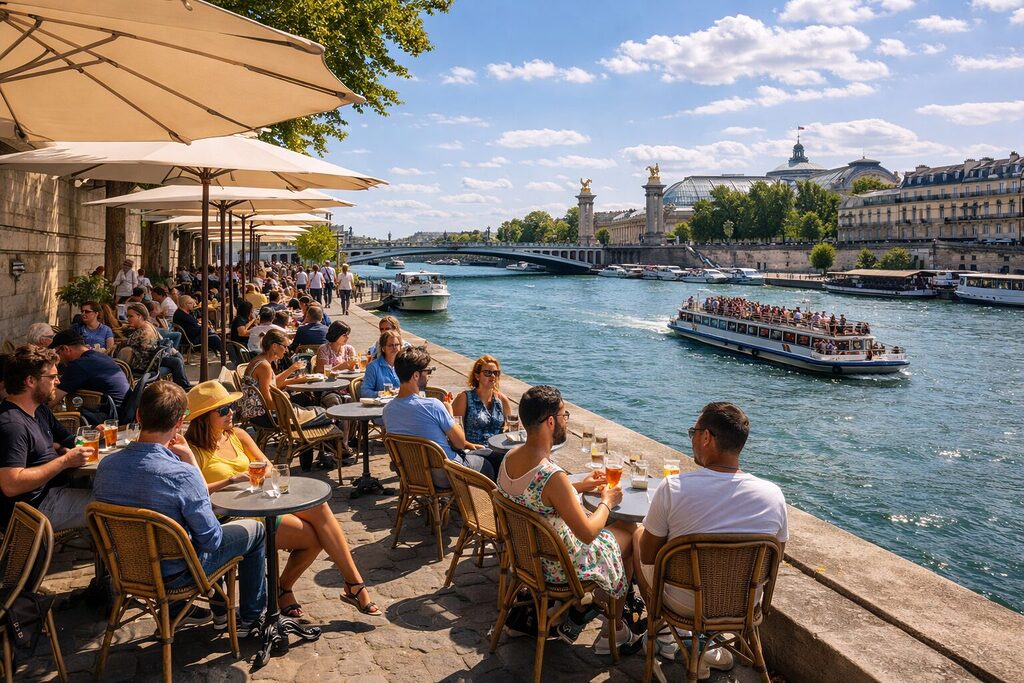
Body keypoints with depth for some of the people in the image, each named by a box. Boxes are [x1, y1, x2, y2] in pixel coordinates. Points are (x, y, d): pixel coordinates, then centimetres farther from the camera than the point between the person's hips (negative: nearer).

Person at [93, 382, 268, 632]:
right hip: (174, 574, -6)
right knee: (255, 530, 16)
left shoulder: (106, 465, -15)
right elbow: (212, 540, -21)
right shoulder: (182, 474, -34)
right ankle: (252, 618, 31)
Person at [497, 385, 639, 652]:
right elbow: (588, 533, -24)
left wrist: (580, 486, 11)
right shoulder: (553, 477, -34)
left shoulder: (509, 458, -8)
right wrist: (607, 501, -7)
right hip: (558, 565, -8)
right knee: (629, 532, 14)